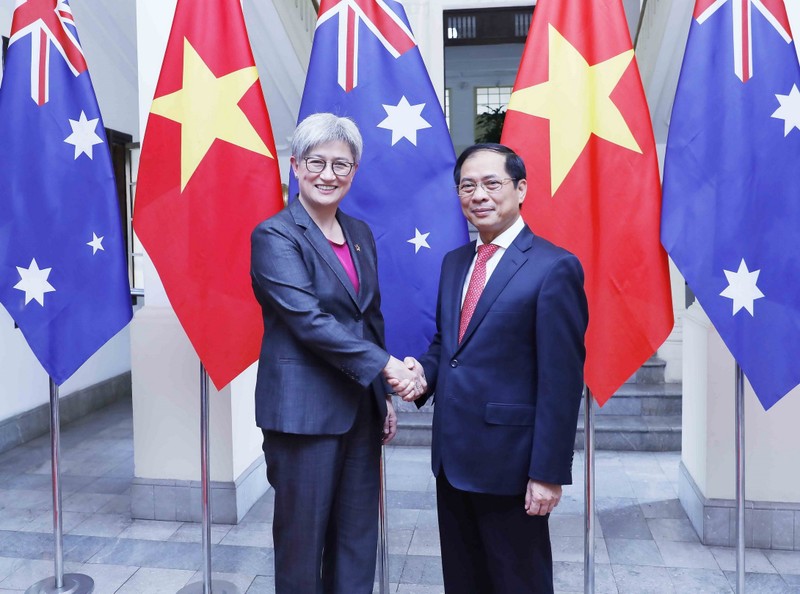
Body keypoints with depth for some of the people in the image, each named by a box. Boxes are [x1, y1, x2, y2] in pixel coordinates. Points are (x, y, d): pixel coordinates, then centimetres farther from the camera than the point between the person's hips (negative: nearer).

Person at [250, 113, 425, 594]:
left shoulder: (360, 234, 11)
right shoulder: (275, 235, -9)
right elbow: (307, 319, -20)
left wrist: (385, 395, 13)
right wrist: (386, 364, -23)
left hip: (361, 407, 6)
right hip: (304, 408, -6)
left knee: (358, 538, 14)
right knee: (304, 536, 9)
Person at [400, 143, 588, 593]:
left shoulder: (554, 267, -13)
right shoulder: (455, 262, 10)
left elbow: (561, 381, -16)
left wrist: (549, 473, -16)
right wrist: (424, 374, -4)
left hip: (509, 460, -6)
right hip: (452, 455, 7)